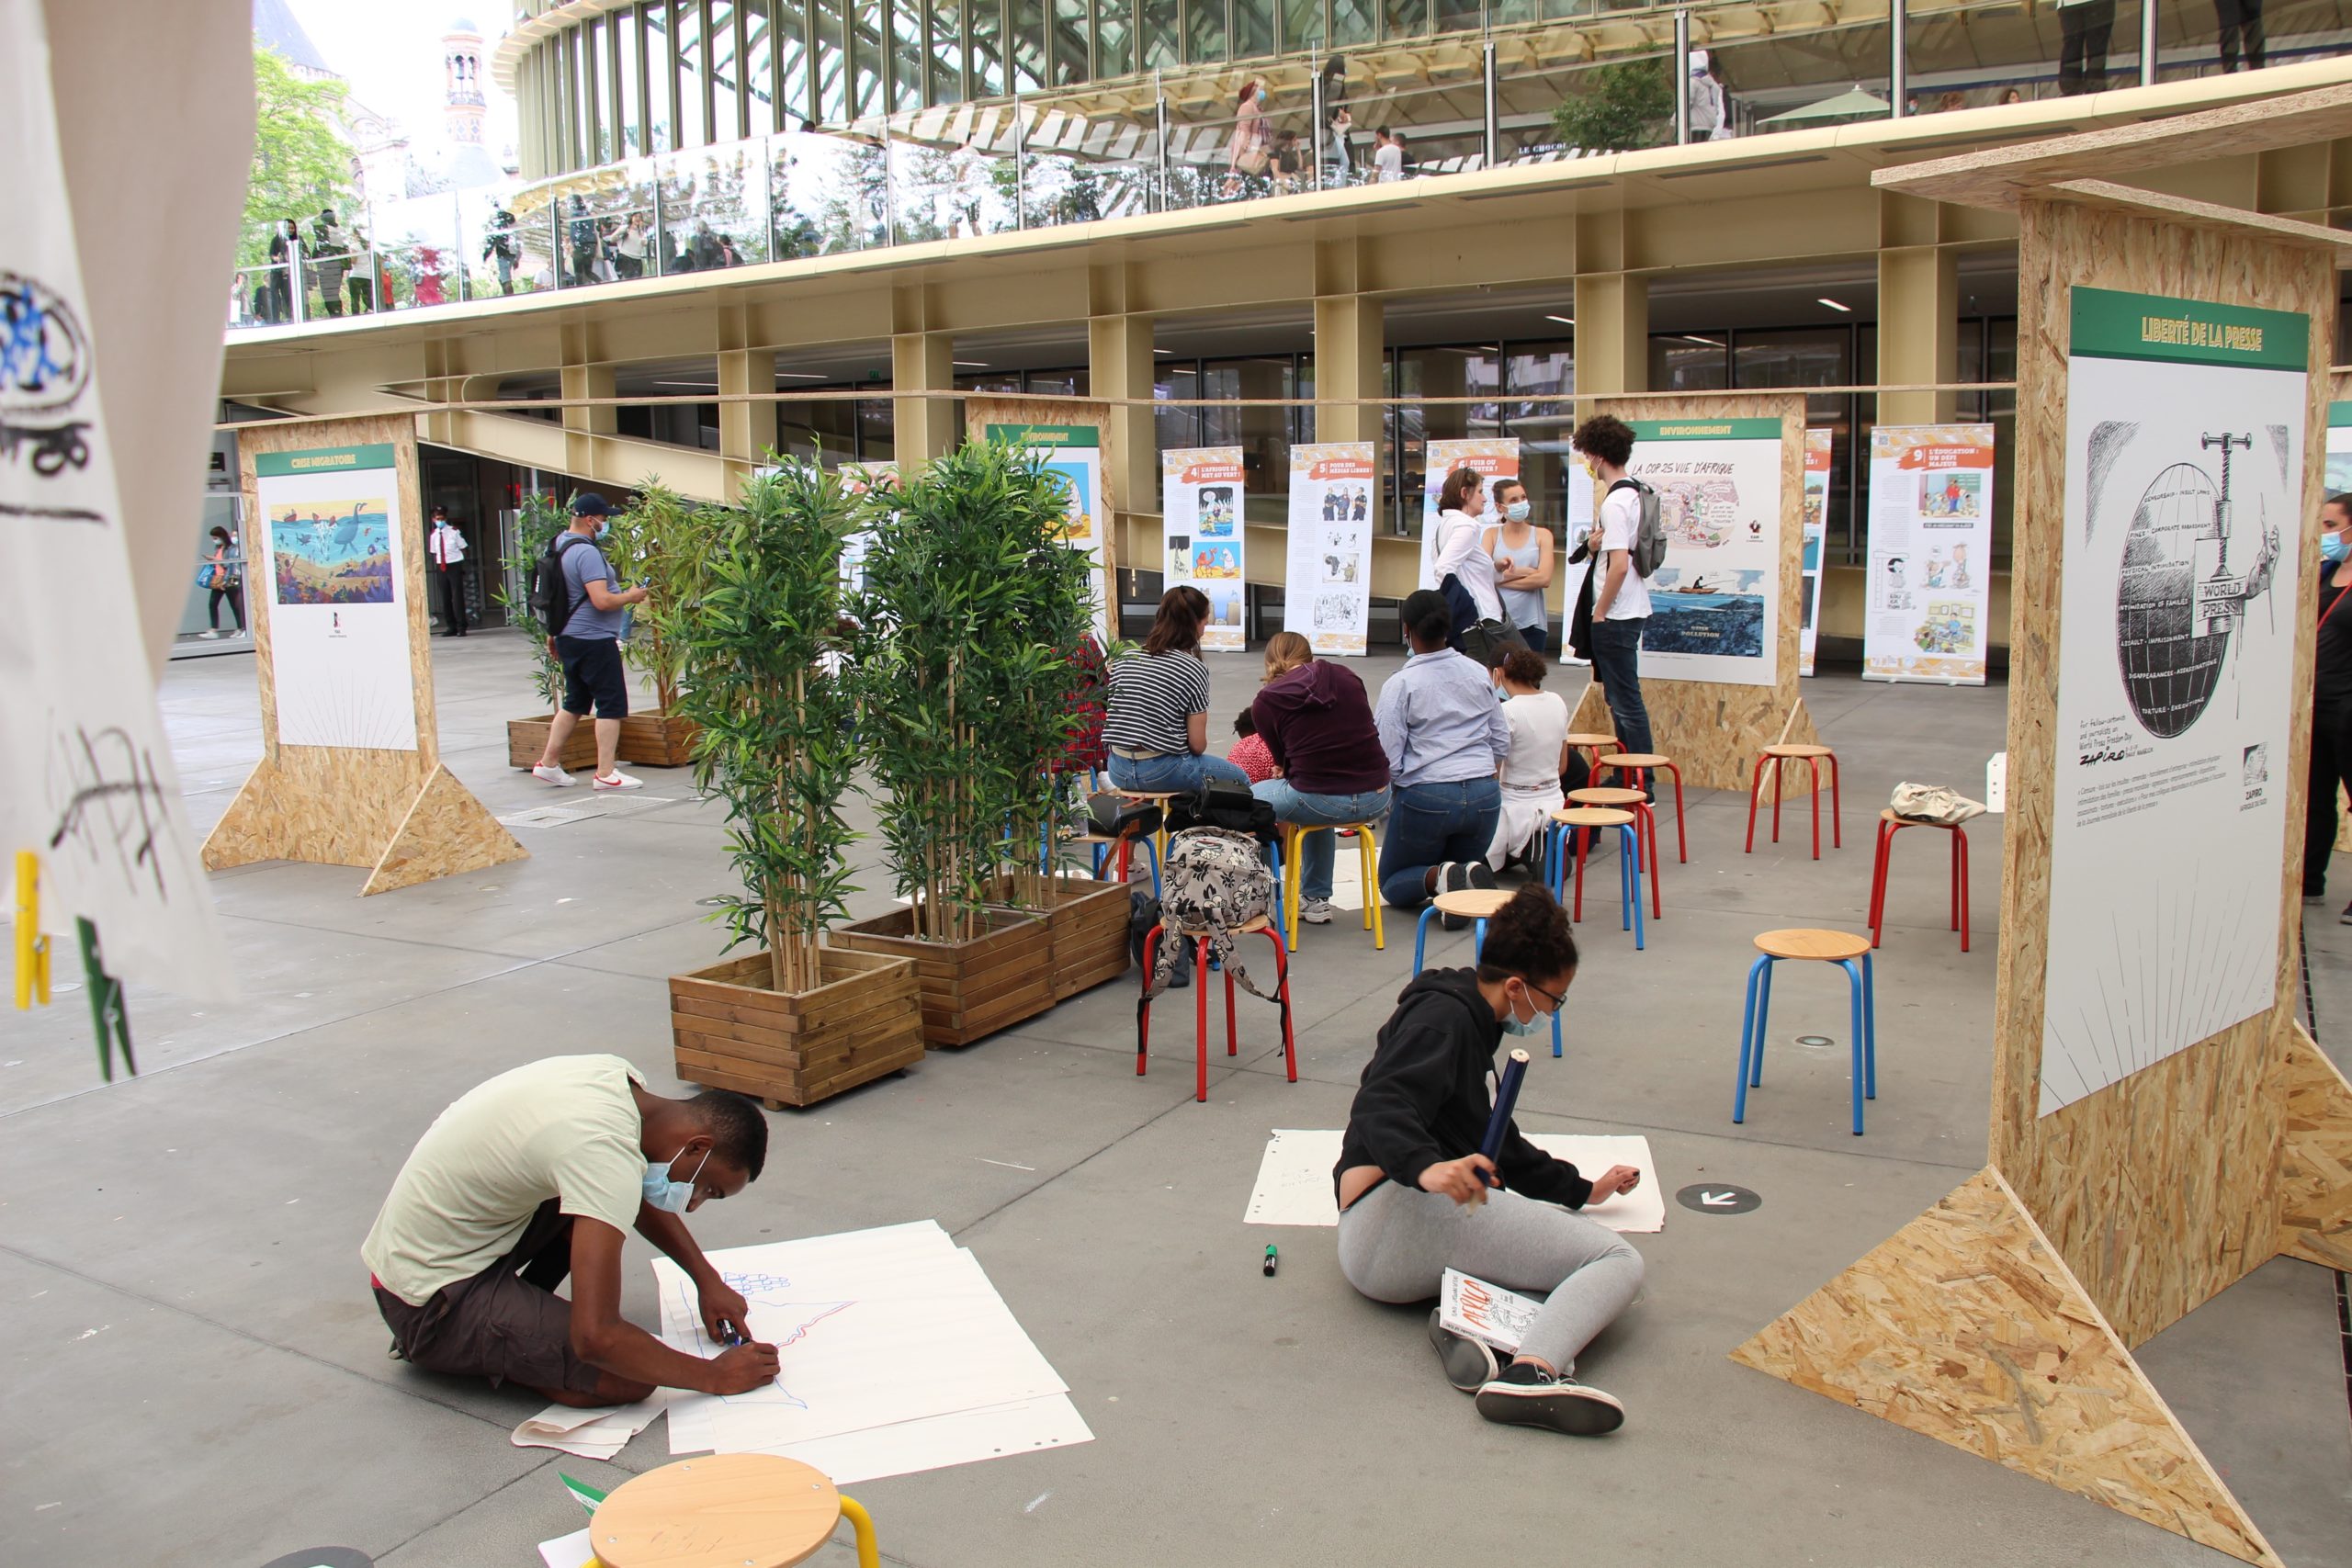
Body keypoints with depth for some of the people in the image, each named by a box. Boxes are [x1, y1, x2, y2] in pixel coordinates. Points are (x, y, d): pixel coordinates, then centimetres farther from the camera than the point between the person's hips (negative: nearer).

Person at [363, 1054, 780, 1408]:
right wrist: (714, 1376, -21)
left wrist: (707, 1280, 11)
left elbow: (642, 1200, 18)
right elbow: (595, 1338, -33)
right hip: (428, 1302, -9)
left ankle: (519, 1310, 11)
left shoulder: (619, 1079, -4)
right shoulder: (607, 1152, -30)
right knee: (633, 1376, -19)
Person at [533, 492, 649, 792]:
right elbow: (602, 601, -26)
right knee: (612, 704, -3)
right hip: (594, 640, -10)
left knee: (575, 702, 19)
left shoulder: (559, 547, 11)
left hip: (569, 638, 10)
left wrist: (553, 634, 28)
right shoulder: (587, 553, -19)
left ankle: (549, 762, 22)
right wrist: (631, 596, -9)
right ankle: (605, 774, -3)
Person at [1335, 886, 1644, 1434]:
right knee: (1619, 1259, -15)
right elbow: (1380, 1108, -21)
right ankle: (1532, 1372, -41)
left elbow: (1496, 1144, 39)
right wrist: (1428, 1168, -40)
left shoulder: (1470, 1025, 28)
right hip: (1398, 1206, -10)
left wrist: (1581, 1189, 43)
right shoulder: (1443, 1014, -4)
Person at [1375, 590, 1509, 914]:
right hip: (1485, 794, 4)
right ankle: (1471, 877, -10)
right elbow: (1502, 744, 10)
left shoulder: (1401, 684, -9)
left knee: (1392, 884, 17)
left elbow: (1388, 760, -12)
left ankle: (1439, 877, -16)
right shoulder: (1479, 674, 5)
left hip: (1425, 797, -4)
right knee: (1461, 864, 27)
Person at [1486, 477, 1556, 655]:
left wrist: (1501, 578, -4)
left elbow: (1544, 579, -5)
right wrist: (1525, 572, -9)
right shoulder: (1492, 535, 8)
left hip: (1531, 624, 0)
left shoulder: (1541, 535, 7)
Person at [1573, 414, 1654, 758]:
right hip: (1634, 610, 10)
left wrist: (1599, 613, -15)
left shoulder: (1615, 502, -18)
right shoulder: (1635, 494, 11)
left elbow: (1619, 564, -24)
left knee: (1625, 700, -4)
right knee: (1621, 696, 17)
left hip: (1616, 615, -10)